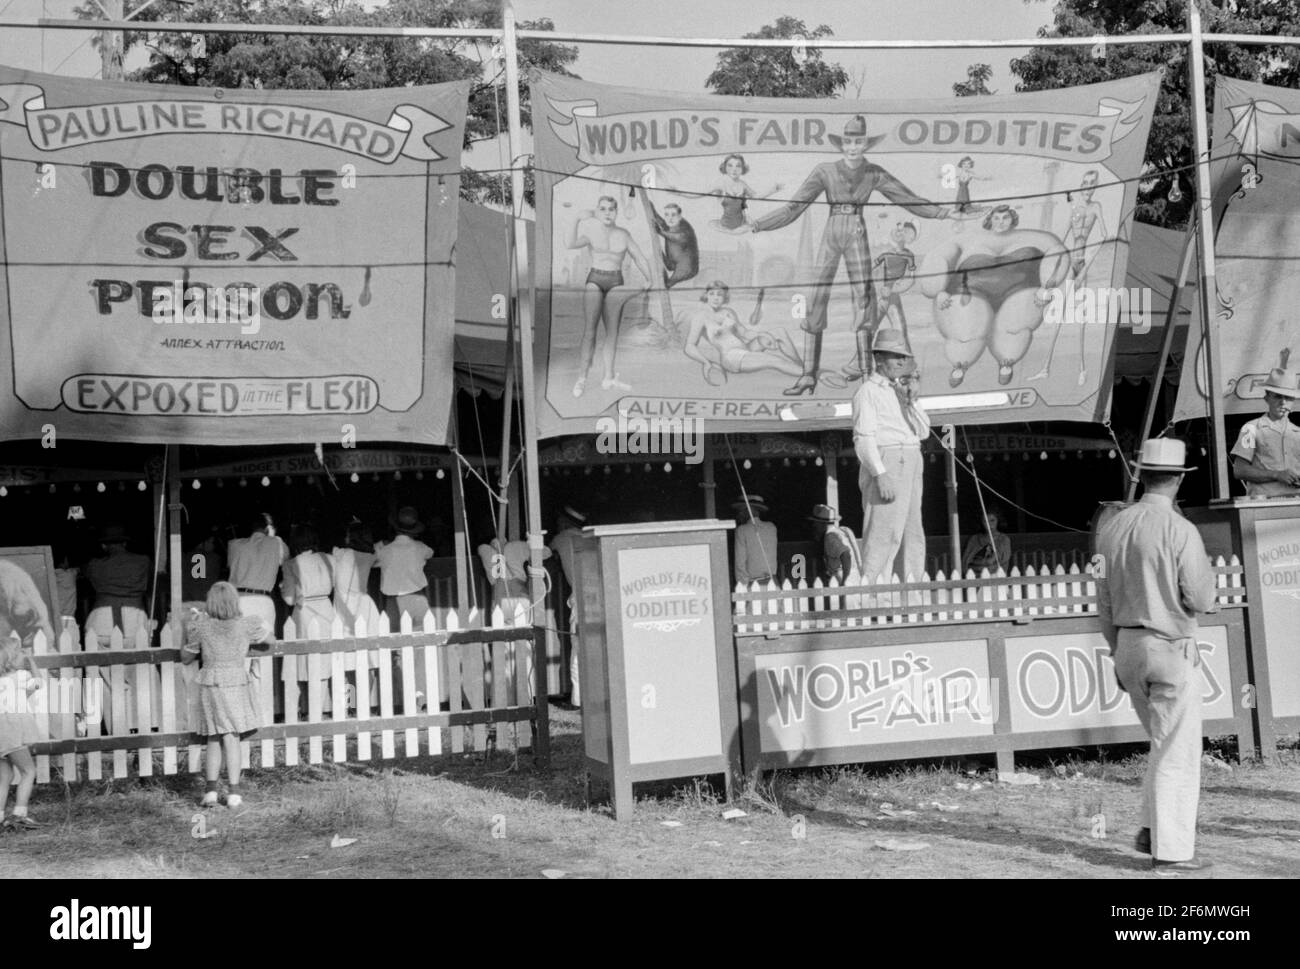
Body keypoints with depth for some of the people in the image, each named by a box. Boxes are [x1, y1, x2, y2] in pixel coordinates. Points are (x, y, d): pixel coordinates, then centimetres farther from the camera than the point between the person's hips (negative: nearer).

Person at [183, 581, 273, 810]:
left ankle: (211, 789, 3)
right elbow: (269, 640, 13)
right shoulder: (246, 625, -5)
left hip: (210, 686, 1)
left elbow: (185, 658, 6)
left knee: (214, 740, 11)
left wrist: (191, 632, 18)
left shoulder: (201, 627, -5)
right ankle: (233, 792, 3)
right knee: (232, 740, 2)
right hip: (237, 685, -1)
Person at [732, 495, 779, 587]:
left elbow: (740, 562, -7)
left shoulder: (741, 530, -5)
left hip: (753, 583, -4)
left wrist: (743, 585, -5)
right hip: (771, 582, 4)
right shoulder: (772, 527, 7)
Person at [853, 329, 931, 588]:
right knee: (884, 532, -14)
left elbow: (923, 432, 14)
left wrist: (911, 399, 0)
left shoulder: (901, 390, 21)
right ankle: (871, 588, -15)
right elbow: (864, 438, -12)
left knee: (913, 535, 9)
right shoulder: (869, 391, -4)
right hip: (885, 463, -8)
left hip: (911, 465, 8)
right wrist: (881, 474, -21)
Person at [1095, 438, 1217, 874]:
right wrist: (1205, 568, 7)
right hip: (1171, 647, -6)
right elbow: (1199, 601, -14)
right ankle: (1171, 850, 4)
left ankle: (1152, 829, 17)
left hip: (1128, 646, 6)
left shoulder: (1112, 527, 4)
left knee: (1164, 742, 21)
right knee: (1178, 751, 1)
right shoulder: (1180, 531, -15)